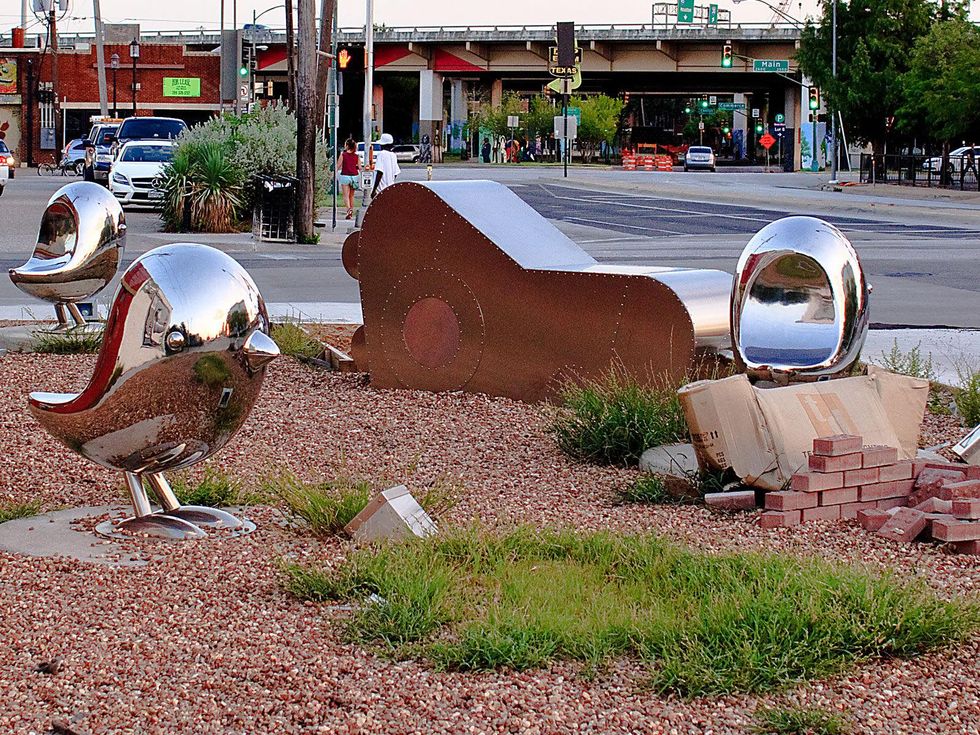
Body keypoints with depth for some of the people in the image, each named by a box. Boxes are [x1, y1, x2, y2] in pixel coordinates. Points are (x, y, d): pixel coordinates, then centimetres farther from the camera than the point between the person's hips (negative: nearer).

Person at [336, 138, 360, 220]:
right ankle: (351, 212, 21)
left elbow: (338, 166, -6)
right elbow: (360, 168, 2)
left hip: (345, 175, -4)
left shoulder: (343, 154, -7)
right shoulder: (356, 156, 2)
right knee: (351, 195, 16)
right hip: (354, 176, 4)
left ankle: (349, 209, -25)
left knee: (346, 195, -4)